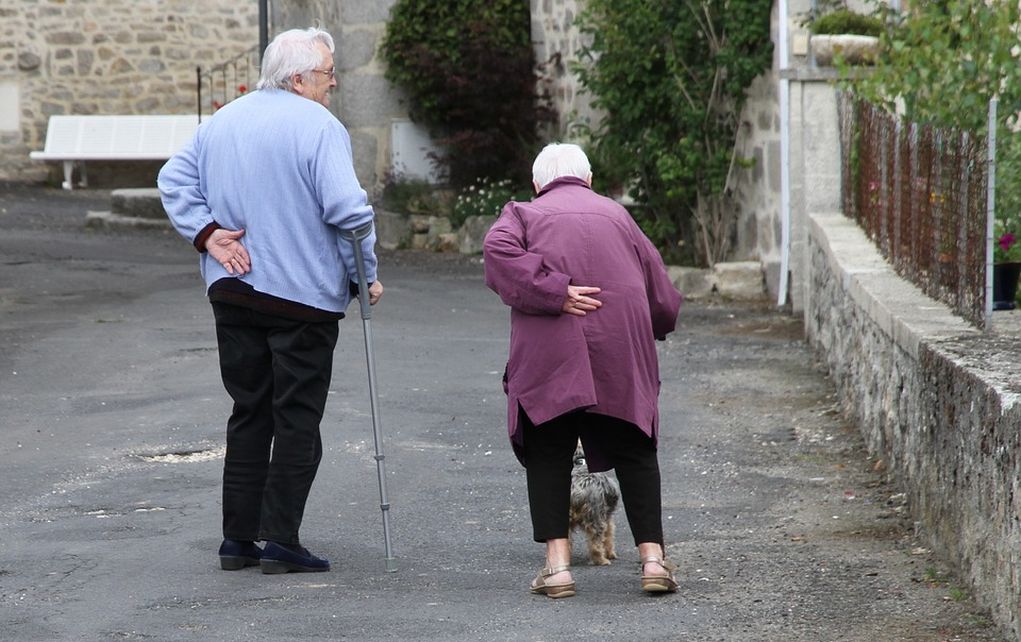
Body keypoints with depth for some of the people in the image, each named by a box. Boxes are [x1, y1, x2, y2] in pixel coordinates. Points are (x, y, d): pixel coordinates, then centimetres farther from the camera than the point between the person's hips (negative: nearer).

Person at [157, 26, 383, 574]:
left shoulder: (223, 121, 11)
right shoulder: (319, 128, -12)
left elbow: (174, 180, 11)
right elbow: (346, 209, -19)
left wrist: (207, 233, 3)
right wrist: (366, 275, -7)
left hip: (232, 293, 6)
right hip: (304, 296, -6)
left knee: (248, 413, 14)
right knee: (297, 419, 1)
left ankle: (238, 538, 13)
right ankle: (280, 541, -2)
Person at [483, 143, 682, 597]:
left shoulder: (524, 214, 14)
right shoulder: (616, 215, 20)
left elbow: (498, 252, -10)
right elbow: (661, 295, 19)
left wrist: (554, 293, -13)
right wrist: (652, 328, 38)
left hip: (548, 356, -2)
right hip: (623, 353, 2)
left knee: (548, 456, 6)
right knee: (634, 453, 10)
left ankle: (557, 564, -3)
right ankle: (653, 558, 2)